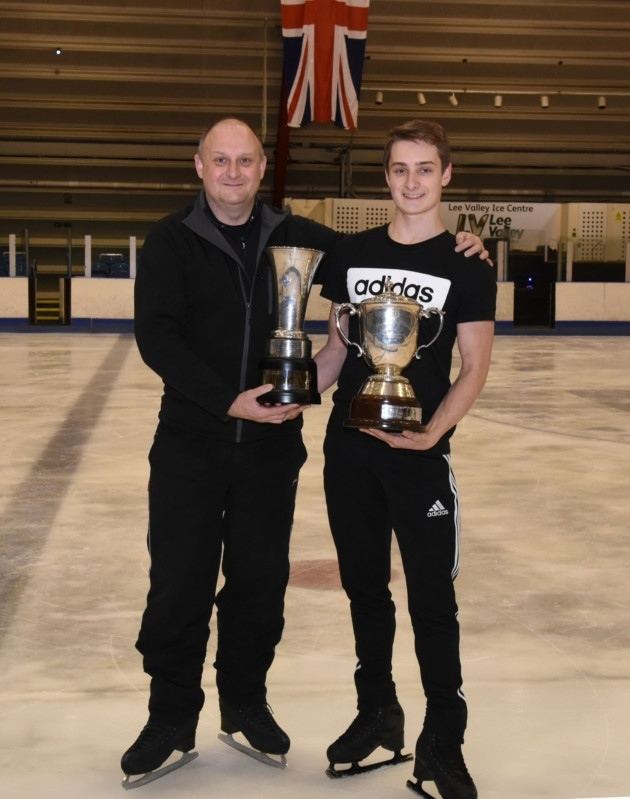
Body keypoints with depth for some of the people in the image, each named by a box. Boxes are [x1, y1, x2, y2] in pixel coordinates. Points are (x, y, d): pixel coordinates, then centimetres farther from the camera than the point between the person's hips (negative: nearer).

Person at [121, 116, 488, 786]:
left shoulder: (294, 237, 4)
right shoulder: (171, 241, -4)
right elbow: (157, 337, -12)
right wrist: (227, 400, -22)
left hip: (271, 444, 3)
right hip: (190, 443, -2)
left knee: (260, 581, 11)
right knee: (179, 586, 3)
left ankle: (245, 705, 30)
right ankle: (171, 720, 19)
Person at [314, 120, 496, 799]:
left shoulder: (466, 265, -5)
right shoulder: (352, 254, 6)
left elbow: (473, 368, -5)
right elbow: (338, 346, 12)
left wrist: (431, 433, -19)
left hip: (419, 454, -4)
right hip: (348, 447, 4)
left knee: (431, 598, 1)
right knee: (365, 586, 15)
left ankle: (441, 744, 16)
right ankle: (377, 714, 33)